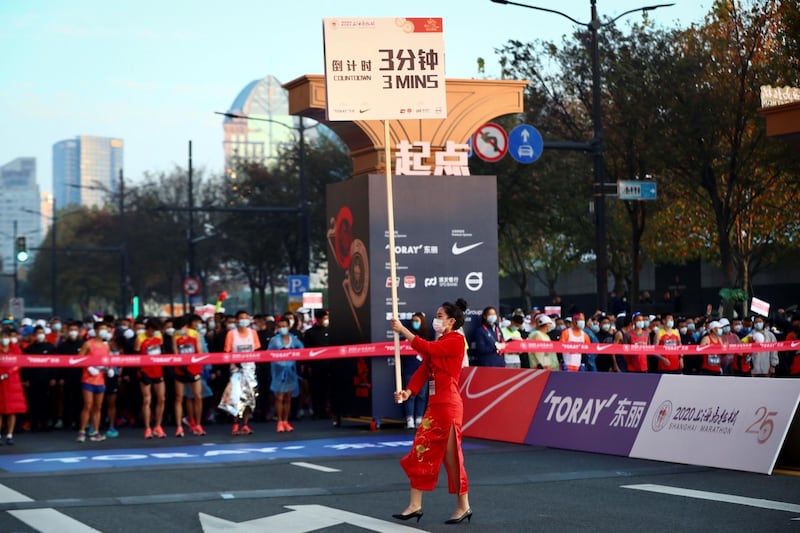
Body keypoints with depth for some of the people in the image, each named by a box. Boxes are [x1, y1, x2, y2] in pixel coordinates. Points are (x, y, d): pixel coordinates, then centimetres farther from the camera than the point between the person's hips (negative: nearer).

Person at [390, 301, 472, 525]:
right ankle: (415, 505, 12)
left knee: (450, 456, -4)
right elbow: (423, 369, 8)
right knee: (420, 452, 7)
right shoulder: (437, 343, 18)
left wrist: (402, 330, -18)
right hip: (434, 404, 9)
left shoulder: (456, 340, -9)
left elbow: (427, 348, -23)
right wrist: (408, 391, -8)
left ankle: (463, 507, 6)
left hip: (448, 404, -9)